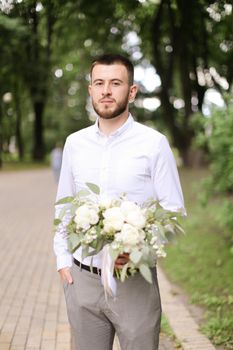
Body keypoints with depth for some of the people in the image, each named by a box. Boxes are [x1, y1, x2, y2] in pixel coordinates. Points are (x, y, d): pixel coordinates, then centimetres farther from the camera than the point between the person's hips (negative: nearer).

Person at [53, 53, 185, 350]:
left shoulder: (154, 143, -6)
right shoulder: (74, 143, 7)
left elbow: (173, 211, -4)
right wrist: (63, 260, 8)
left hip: (134, 281, -3)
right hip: (81, 280, 3)